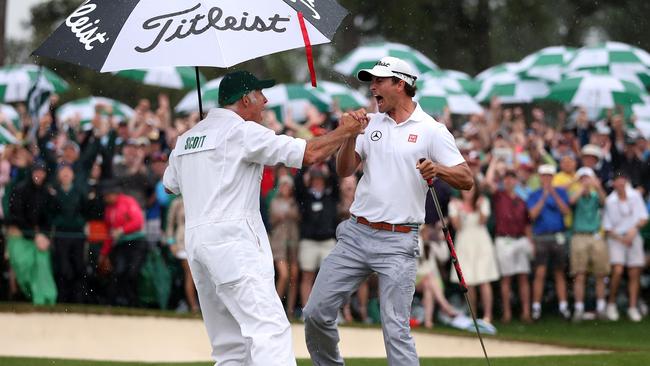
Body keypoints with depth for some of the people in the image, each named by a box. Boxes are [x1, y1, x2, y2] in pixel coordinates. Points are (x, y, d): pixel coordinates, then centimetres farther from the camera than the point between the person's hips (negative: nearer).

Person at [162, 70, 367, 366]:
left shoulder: (186, 139, 17)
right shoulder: (243, 131, -5)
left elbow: (170, 185, 30)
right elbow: (310, 153, -9)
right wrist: (344, 131, 6)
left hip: (194, 239, 8)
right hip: (232, 239, -8)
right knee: (270, 329, -16)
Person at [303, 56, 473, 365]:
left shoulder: (431, 130, -2)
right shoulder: (371, 124, 13)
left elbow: (467, 180, -6)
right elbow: (344, 171, 7)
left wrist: (438, 169, -26)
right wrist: (351, 134, -9)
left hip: (398, 243, -5)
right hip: (355, 235, 5)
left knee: (396, 329, -10)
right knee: (316, 313, 4)